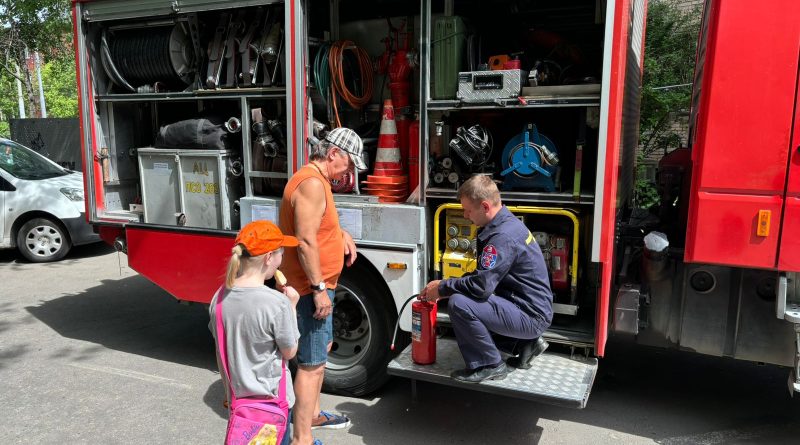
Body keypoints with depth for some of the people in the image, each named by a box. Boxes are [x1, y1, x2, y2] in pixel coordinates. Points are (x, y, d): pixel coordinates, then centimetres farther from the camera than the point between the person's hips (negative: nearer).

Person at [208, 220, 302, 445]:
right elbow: (290, 352, -12)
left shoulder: (220, 297, -7)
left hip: (237, 398, 6)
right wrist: (291, 306, -5)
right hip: (273, 399, -5)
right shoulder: (277, 302, -25)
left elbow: (220, 347, 5)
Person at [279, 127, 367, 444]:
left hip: (314, 286, 11)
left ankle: (312, 414, 39)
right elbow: (305, 241, -27)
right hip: (310, 289, -11)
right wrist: (318, 288, -24)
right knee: (312, 364, -6)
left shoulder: (315, 180, 12)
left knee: (322, 349, 23)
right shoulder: (312, 183, -21)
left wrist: (342, 234, 8)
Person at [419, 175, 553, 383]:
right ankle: (527, 342, 17)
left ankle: (489, 365, -5)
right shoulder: (506, 222, 8)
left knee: (459, 304, -24)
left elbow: (481, 285, -27)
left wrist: (442, 288, -12)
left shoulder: (503, 236, -24)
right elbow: (485, 275, 15)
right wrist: (447, 286, 5)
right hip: (532, 308, 10)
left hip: (531, 316, -10)